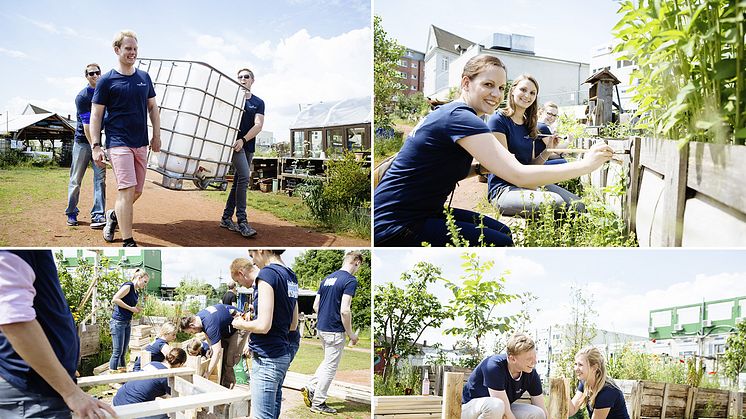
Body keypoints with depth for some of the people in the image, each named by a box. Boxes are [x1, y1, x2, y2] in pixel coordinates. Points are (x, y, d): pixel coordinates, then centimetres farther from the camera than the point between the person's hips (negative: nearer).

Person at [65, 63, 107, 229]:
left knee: (100, 178, -5)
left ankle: (98, 215, -6)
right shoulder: (82, 97, -12)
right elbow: (87, 125, -19)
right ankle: (71, 213, 20)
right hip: (82, 142, -4)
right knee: (76, 179, 5)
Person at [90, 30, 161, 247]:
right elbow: (96, 114, -2)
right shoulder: (106, 81, -3)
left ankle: (114, 215, 40)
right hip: (118, 143, -5)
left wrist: (157, 136, 11)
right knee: (127, 190, -13)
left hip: (141, 143, 6)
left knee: (137, 191, 11)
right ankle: (128, 243, -8)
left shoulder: (144, 77, 11)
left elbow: (152, 107, 18)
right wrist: (96, 146, -8)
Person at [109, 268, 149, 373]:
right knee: (117, 352, -8)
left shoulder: (136, 292, 16)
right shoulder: (128, 286, -10)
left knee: (123, 352, 12)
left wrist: (136, 309, 5)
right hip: (118, 322, -9)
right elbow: (115, 299, -19)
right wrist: (131, 308, -15)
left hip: (127, 323, 9)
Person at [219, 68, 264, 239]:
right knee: (244, 176, -20)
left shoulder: (258, 102, 10)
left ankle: (226, 218, 18)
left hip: (248, 145, 5)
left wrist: (243, 139, -16)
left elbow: (258, 125, -2)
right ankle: (242, 221, -20)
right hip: (234, 142, -4)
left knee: (239, 181, 8)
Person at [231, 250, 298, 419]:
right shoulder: (291, 276, 10)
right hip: (283, 355, 9)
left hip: (267, 359, -9)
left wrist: (240, 324, -1)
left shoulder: (267, 273, -15)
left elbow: (263, 326, -20)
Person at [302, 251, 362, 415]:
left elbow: (315, 306, 11)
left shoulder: (327, 279, 10)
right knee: (330, 367, 4)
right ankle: (318, 403, 13)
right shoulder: (350, 280, -16)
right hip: (335, 331, -8)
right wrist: (351, 334, -13)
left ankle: (310, 387, 19)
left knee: (328, 362, 25)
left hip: (321, 328, 8)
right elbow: (344, 310, -23)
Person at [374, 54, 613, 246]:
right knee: (500, 243, -10)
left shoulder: (448, 113, 10)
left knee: (502, 231, 9)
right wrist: (585, 165, -17)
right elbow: (520, 176, -26)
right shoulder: (459, 118, -21)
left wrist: (481, 167, 0)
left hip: (422, 213, 10)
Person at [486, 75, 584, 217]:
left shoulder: (529, 125, 17)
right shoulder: (499, 120, -6)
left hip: (528, 186, 7)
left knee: (578, 205, -13)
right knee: (555, 202, -30)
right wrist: (533, 188, -18)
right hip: (502, 189, -7)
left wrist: (548, 150, -3)